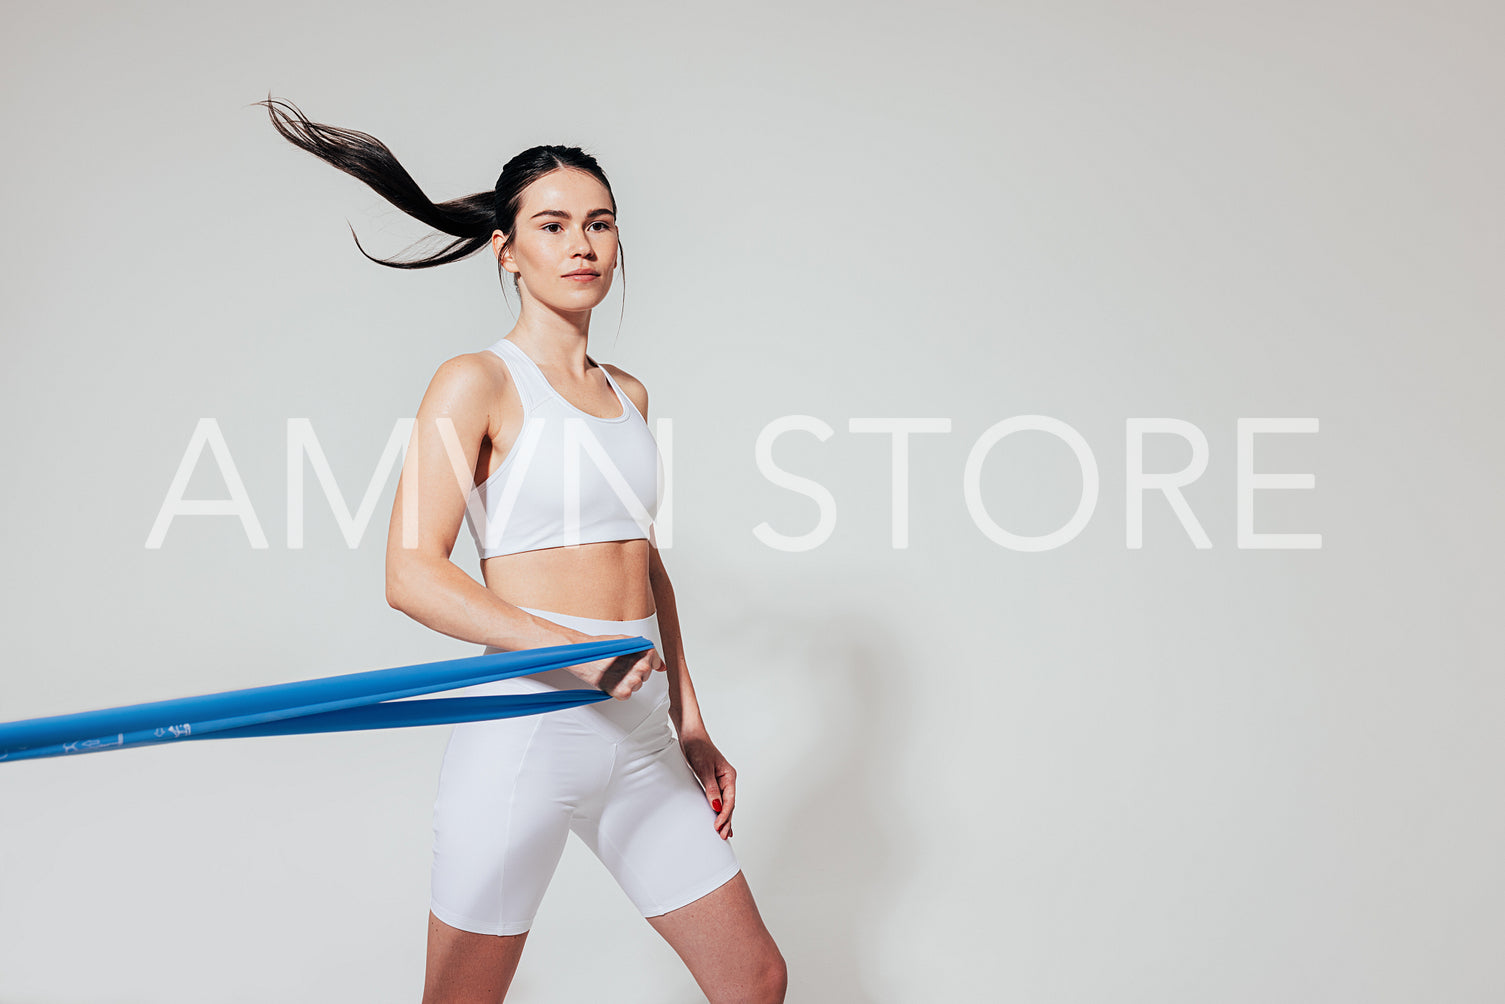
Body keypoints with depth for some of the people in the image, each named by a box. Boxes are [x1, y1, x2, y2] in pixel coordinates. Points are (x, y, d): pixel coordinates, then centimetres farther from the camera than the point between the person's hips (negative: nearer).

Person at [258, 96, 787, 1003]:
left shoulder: (628, 393, 13)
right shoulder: (478, 383, -6)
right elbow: (413, 574, -14)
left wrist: (689, 725, 17)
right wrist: (574, 651, -25)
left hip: (637, 736, 6)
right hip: (525, 724, -6)